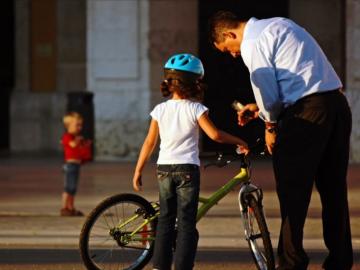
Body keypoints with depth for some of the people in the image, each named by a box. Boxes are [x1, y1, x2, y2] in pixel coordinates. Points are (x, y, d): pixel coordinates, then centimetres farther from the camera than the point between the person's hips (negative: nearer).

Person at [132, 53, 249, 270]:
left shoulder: (160, 110, 3)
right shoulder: (195, 109, -6)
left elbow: (150, 142, 5)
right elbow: (215, 134, -14)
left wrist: (138, 171, 11)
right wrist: (239, 142, 0)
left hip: (164, 169, 3)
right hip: (187, 169, -3)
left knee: (165, 219, 12)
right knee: (186, 223, -1)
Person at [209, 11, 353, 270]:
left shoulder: (252, 43, -6)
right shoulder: (279, 25, 22)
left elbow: (267, 89, -7)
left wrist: (270, 124, 9)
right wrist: (261, 107, 25)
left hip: (306, 113, -9)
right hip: (338, 104, 9)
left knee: (292, 192, 0)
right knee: (334, 191, 12)